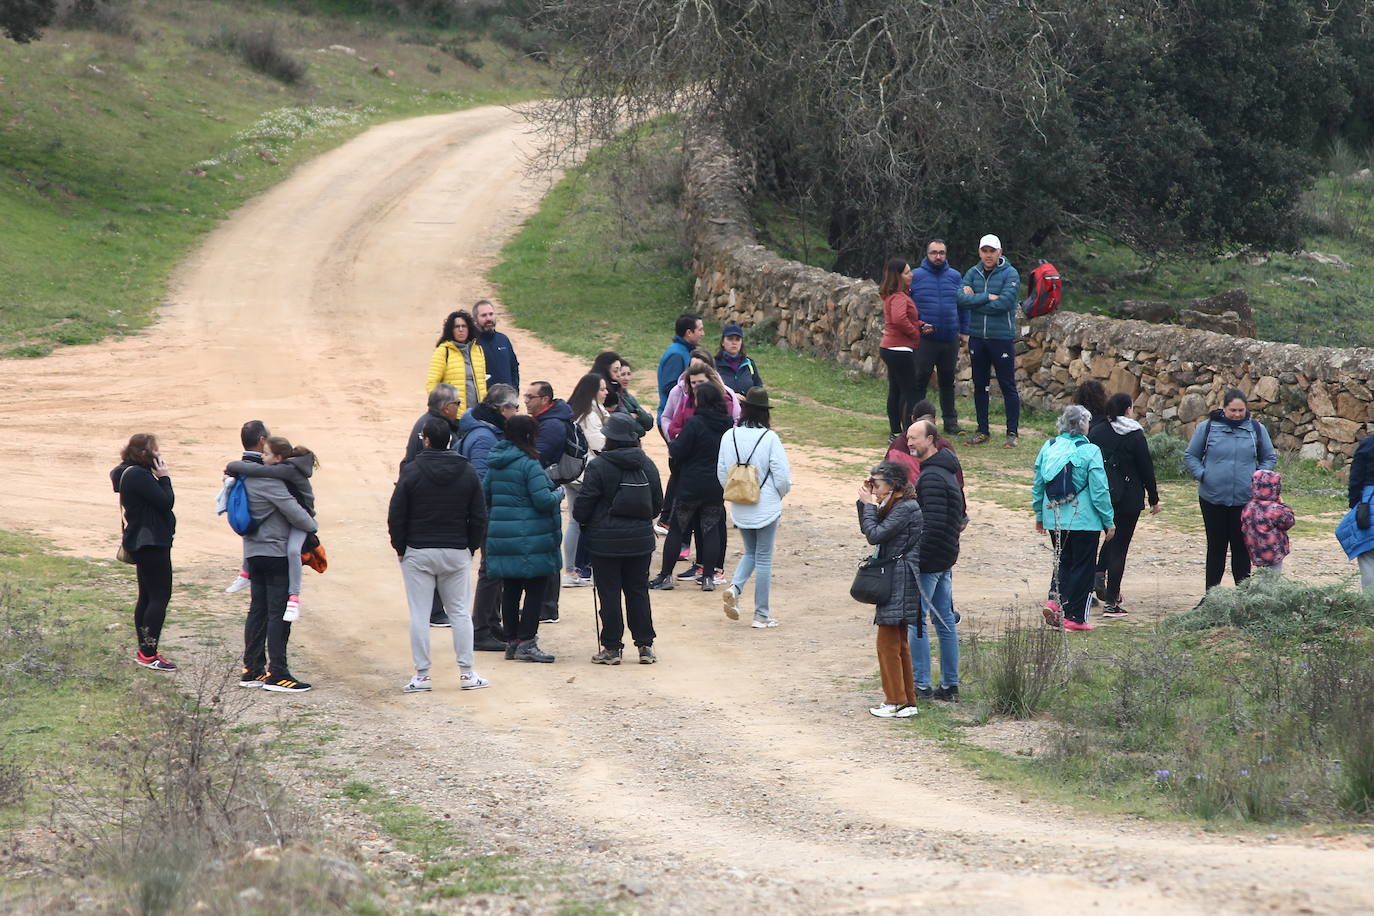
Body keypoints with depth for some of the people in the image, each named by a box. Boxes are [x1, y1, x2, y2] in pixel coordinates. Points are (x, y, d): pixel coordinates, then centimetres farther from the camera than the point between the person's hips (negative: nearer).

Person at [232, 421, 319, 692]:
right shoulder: (266, 476, -19)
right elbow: (291, 509, -19)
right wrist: (312, 525, -2)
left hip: (253, 552, 9)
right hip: (275, 552, -9)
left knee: (257, 610, 14)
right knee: (279, 613, -6)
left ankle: (252, 670, 17)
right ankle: (277, 674, -7)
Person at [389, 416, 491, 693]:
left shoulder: (412, 472, -9)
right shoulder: (467, 472, 1)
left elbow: (396, 515, -7)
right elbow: (479, 516, 4)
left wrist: (400, 548, 4)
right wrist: (471, 547, 13)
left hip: (418, 553, -3)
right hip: (457, 553, 3)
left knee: (419, 615, 2)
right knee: (459, 612, 10)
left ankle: (422, 675, 1)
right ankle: (467, 673, 8)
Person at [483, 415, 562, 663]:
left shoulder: (495, 464, 10)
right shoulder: (529, 464, -14)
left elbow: (485, 494, 16)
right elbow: (543, 500, -18)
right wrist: (558, 493, 1)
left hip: (500, 537, 8)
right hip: (530, 539, -8)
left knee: (510, 590, 13)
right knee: (535, 588, -2)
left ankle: (512, 641, 17)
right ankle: (526, 643, -6)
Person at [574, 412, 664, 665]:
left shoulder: (599, 467, -14)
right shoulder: (647, 465, 1)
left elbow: (584, 504, -11)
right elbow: (658, 501, 9)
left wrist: (581, 520, 10)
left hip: (605, 540, -4)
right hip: (641, 538, 4)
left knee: (609, 594, 2)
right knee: (638, 591, 12)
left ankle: (612, 647, 5)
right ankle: (645, 645, 11)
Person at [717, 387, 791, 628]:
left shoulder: (729, 437, -4)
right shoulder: (769, 438, -15)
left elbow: (721, 474, 4)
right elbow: (782, 477, -13)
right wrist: (778, 495, 9)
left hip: (739, 508, 4)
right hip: (766, 507, -4)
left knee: (750, 552, 22)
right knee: (764, 558, 6)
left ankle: (735, 587, -5)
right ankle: (762, 615, 9)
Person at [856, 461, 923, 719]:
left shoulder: (906, 508, -17)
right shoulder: (894, 506, 14)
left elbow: (875, 534, -20)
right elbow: (868, 530, 17)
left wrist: (869, 504, -9)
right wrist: (865, 503, 6)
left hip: (899, 582, -11)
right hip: (896, 581, 11)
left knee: (888, 643, -5)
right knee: (899, 643, 15)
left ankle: (896, 702, -1)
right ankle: (907, 700, 20)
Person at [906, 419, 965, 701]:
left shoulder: (932, 476, -18)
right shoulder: (948, 471, 14)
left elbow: (934, 523, -25)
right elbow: (959, 517, 21)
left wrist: (915, 555, -22)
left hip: (928, 561, -10)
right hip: (946, 558, 10)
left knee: (915, 621, -4)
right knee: (945, 621, 12)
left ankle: (920, 685, -1)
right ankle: (950, 685, 16)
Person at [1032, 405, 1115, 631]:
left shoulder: (1048, 448, 2)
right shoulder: (1089, 452, -13)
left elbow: (1037, 485, 9)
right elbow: (1099, 490, -13)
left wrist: (1039, 515, 21)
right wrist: (1109, 521, -3)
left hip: (1054, 518, 5)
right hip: (1084, 519, -5)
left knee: (1063, 561, 20)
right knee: (1082, 566, 6)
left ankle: (1054, 600, -2)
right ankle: (1075, 617, 7)